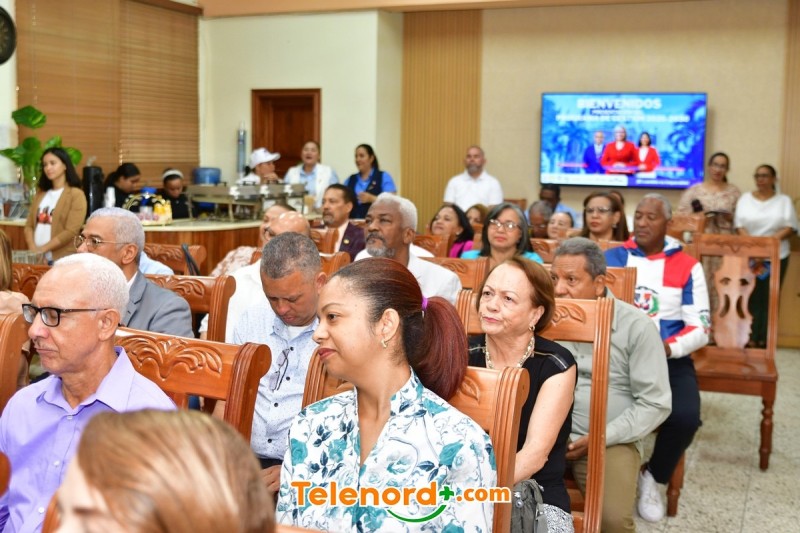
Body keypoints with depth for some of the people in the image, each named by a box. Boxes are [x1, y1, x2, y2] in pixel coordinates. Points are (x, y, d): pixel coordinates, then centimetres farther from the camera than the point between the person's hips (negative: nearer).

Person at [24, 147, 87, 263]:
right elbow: (29, 224, 11)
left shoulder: (76, 194, -4)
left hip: (63, 259, -5)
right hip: (37, 257, 5)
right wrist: (33, 248, -6)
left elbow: (71, 231, -12)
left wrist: (42, 249, -14)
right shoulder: (40, 194, 15)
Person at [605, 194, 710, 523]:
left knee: (685, 418, -28)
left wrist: (667, 348, -19)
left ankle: (652, 476, 5)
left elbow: (700, 329, 0)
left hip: (669, 359, 0)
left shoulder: (687, 266, 5)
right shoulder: (611, 258, 8)